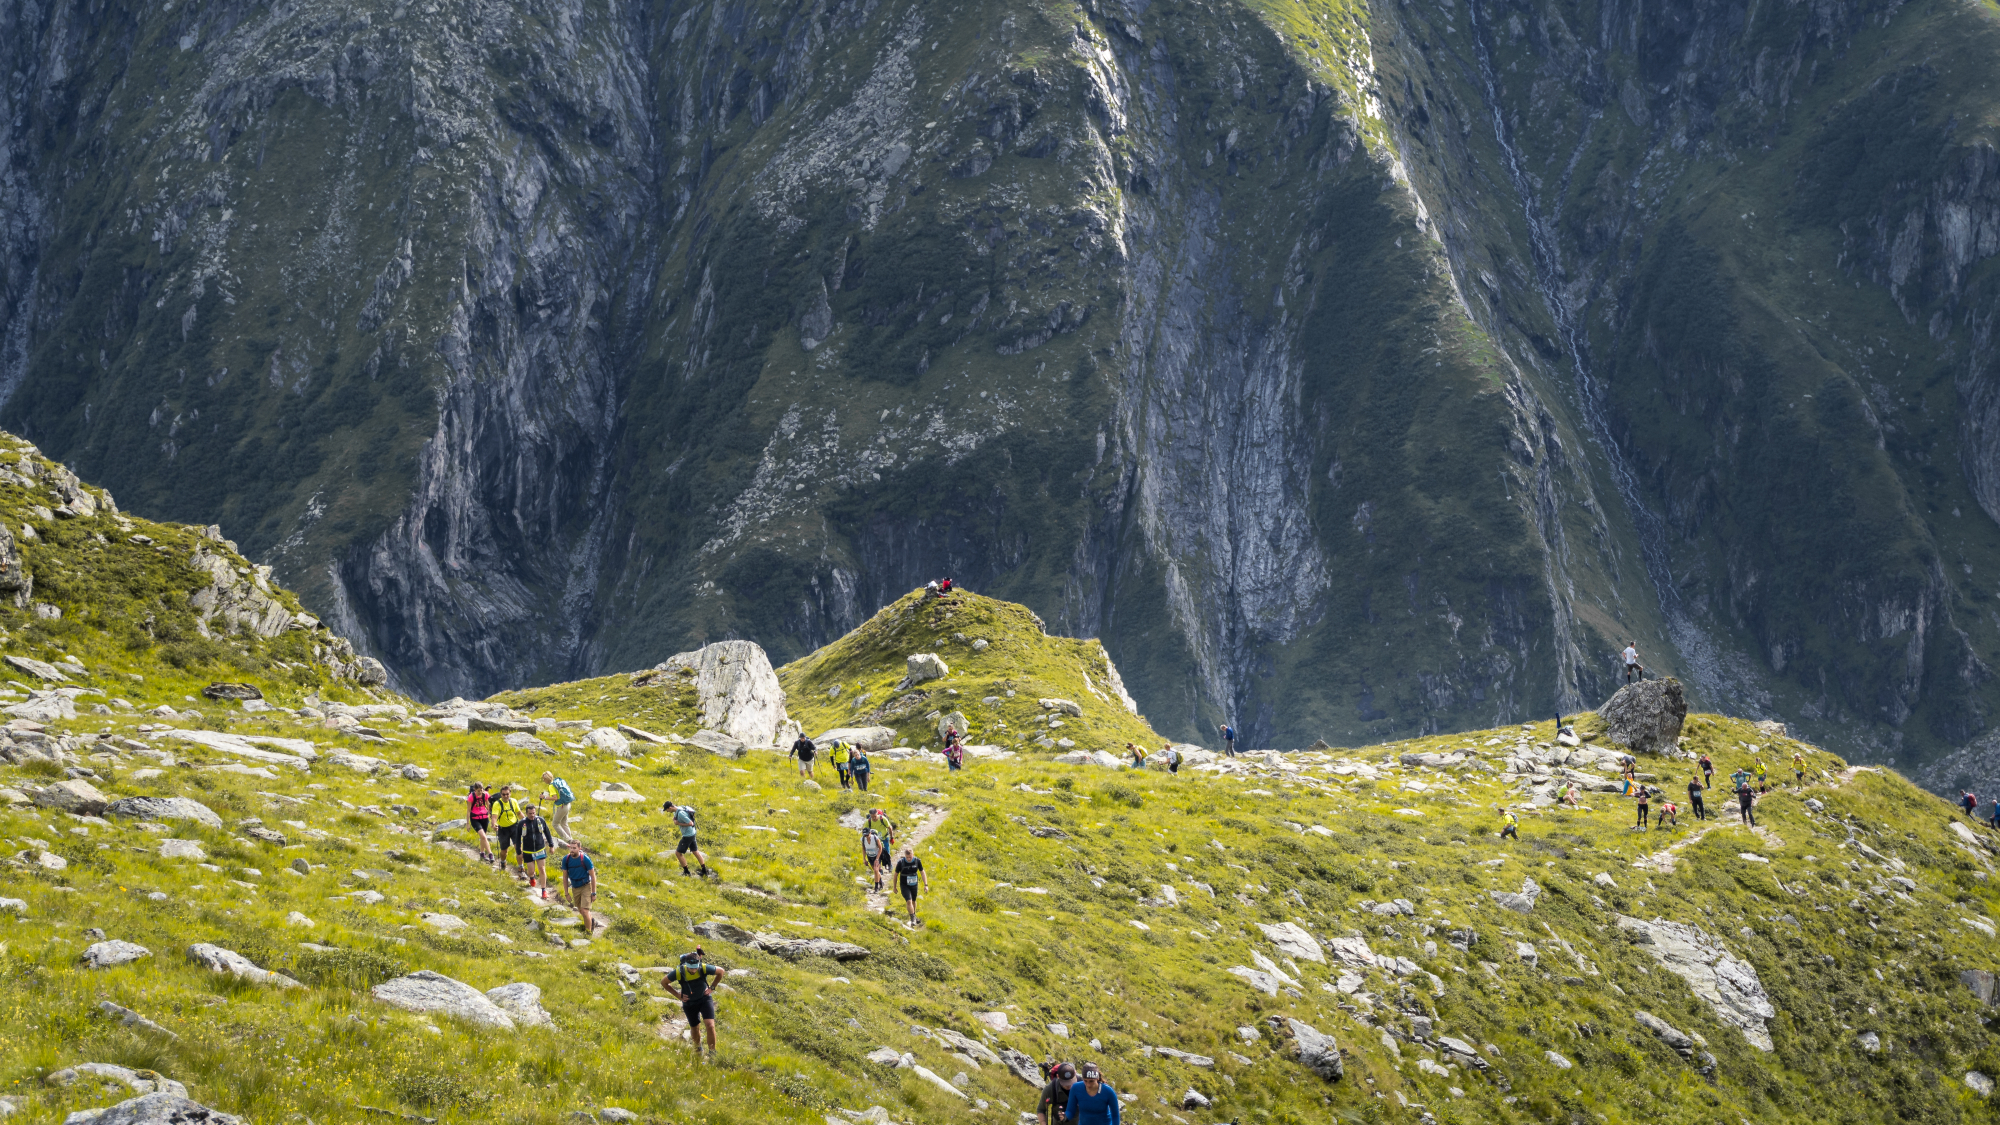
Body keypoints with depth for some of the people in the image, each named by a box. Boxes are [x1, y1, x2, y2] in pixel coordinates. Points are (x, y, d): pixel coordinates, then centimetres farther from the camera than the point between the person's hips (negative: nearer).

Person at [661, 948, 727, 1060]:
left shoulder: (704, 968, -27)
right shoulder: (679, 972, -27)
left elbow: (721, 971, -6)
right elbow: (663, 982, -9)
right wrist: (677, 995, -10)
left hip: (705, 999, -1)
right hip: (690, 1003, 1)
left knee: (710, 1025, -17)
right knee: (695, 1029, 12)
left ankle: (712, 1053, 0)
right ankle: (697, 1048, 44)